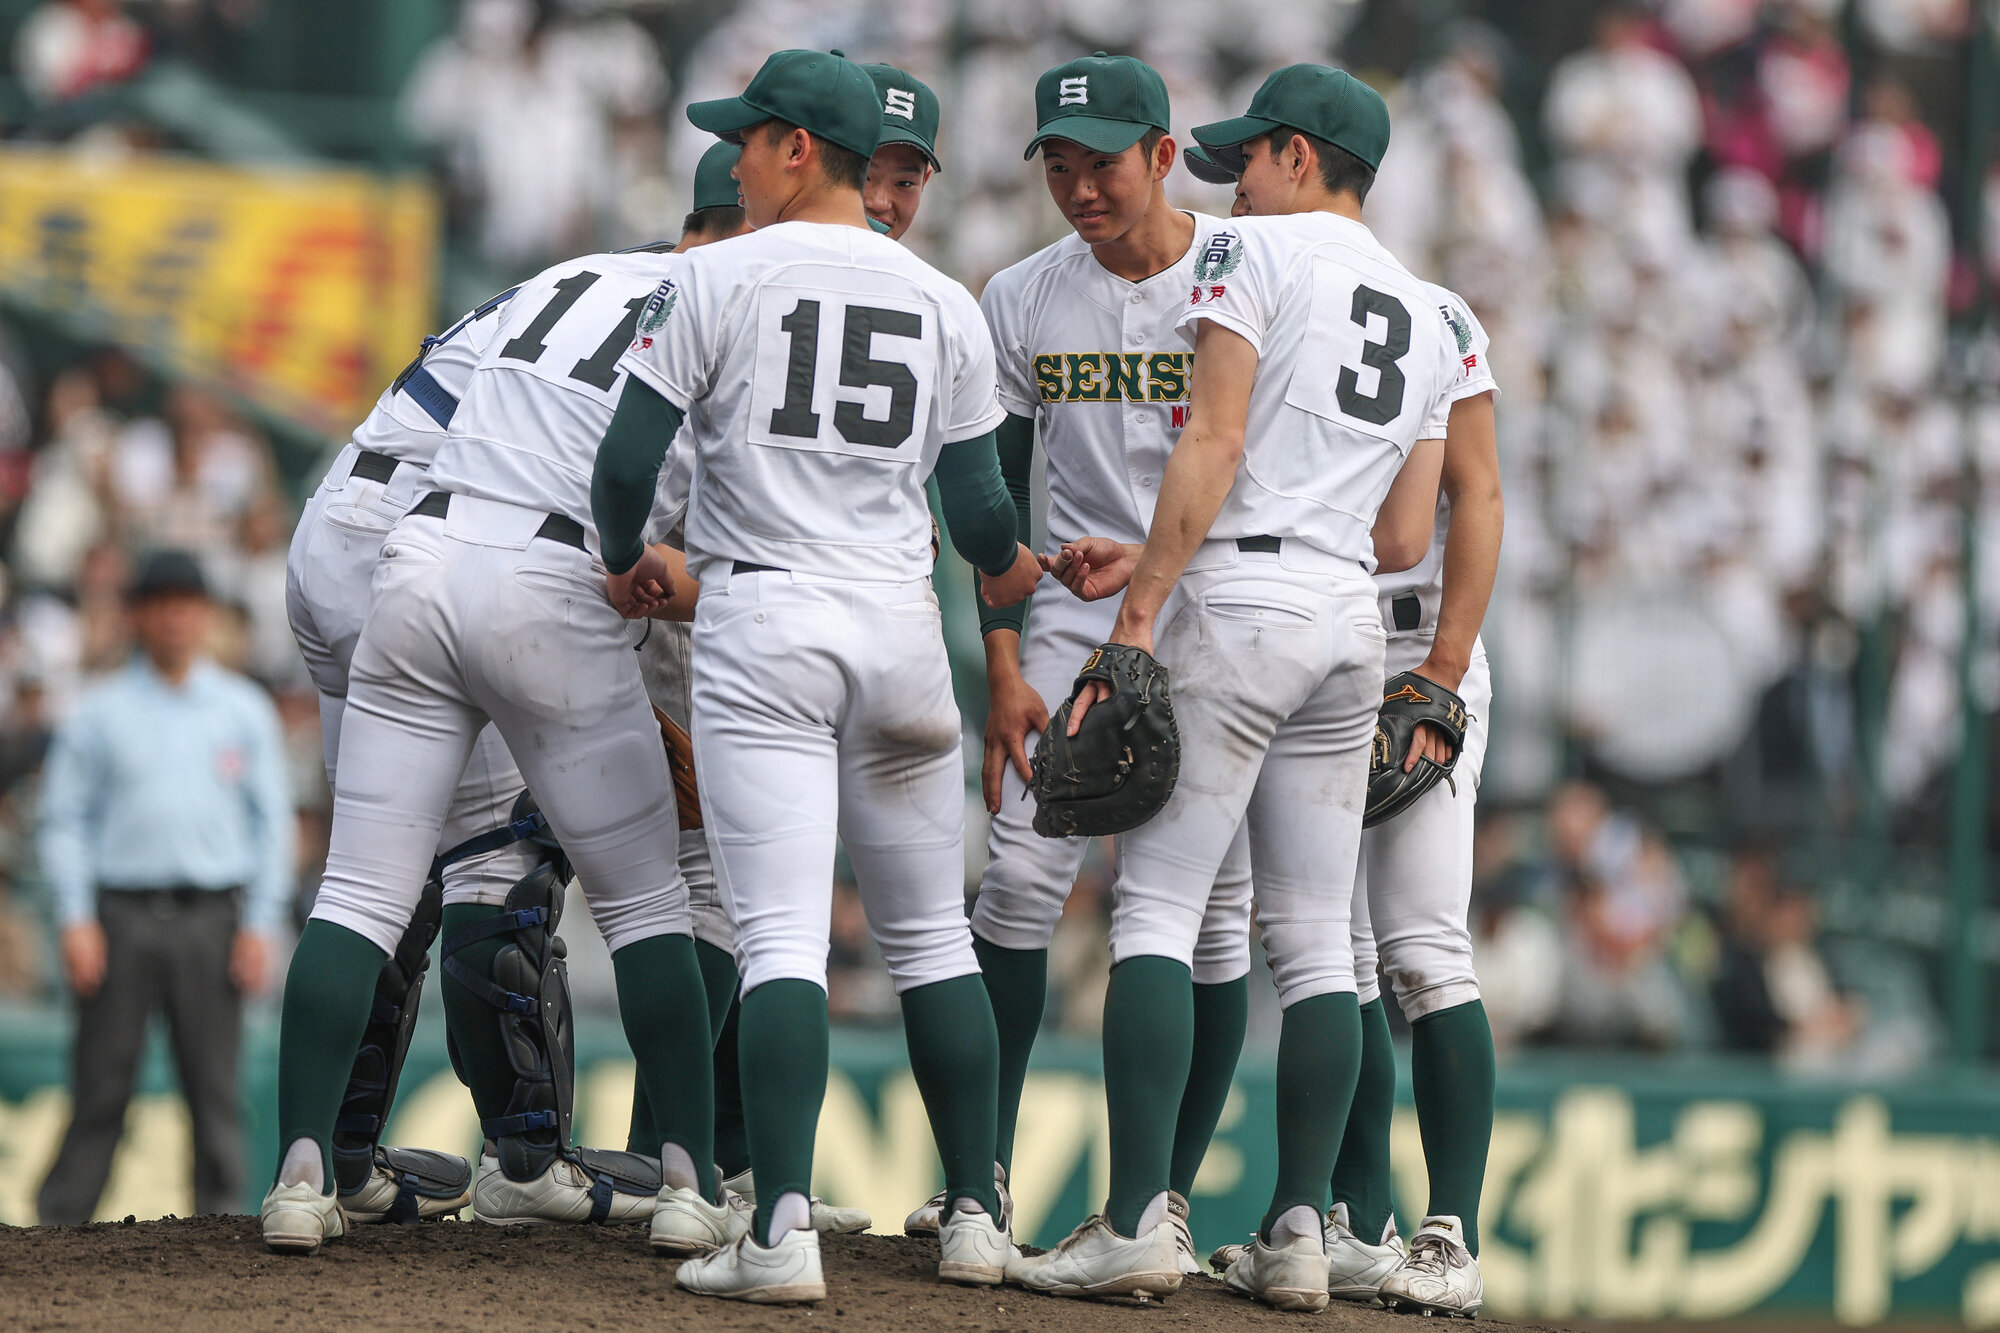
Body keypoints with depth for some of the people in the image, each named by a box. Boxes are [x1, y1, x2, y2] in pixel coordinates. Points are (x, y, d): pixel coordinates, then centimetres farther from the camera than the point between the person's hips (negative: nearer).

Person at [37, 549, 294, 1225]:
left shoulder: (244, 710, 11)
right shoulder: (100, 713, 7)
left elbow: (272, 820, 10)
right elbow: (64, 819, 6)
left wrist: (260, 925, 1)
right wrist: (75, 921, -5)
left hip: (211, 917, 1)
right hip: (122, 915, -1)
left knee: (214, 1086, -1)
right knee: (100, 1084, -3)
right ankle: (60, 1225, 0)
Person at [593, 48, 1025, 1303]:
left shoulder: (719, 278, -3)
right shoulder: (946, 305, 7)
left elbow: (628, 460, -6)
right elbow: (978, 509, 7)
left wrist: (626, 563, 15)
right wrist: (1025, 568, 30)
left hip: (762, 631, -4)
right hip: (899, 629, 4)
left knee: (782, 937, -11)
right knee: (932, 933, 14)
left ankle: (783, 1232, -21)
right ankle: (977, 1216, 17)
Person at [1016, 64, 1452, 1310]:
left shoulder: (1256, 249, -2)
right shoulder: (1426, 315, 19)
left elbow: (1213, 444, -13)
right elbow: (1404, 538, 17)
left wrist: (1142, 611, -16)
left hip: (1237, 601, -7)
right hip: (1352, 618, 7)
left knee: (1156, 908, -7)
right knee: (1314, 932, 8)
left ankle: (1137, 1221, -16)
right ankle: (1300, 1232, 4)